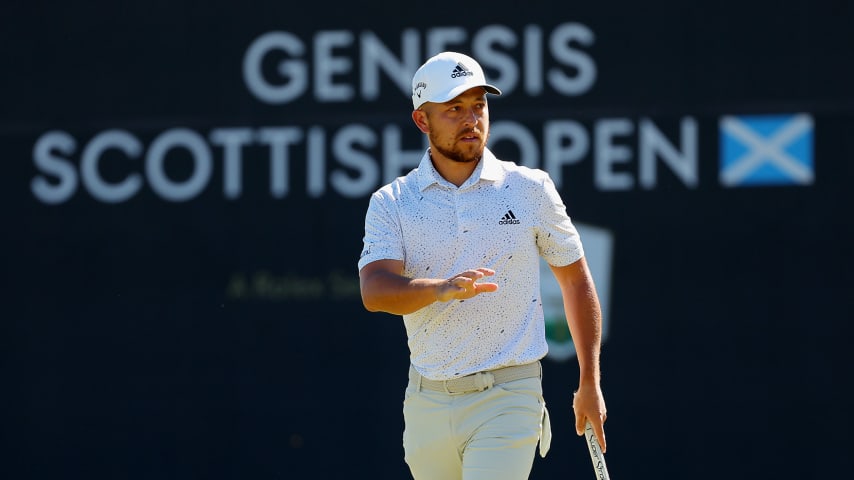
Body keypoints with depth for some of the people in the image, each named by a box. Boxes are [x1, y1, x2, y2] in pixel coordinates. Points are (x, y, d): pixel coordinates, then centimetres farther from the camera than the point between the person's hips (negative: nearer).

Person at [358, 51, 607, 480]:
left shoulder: (530, 188, 3)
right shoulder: (391, 203, 2)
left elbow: (575, 280, 12)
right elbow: (375, 290, -14)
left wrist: (590, 383, 10)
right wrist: (441, 288, -34)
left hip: (508, 400, -2)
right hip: (427, 405, 3)